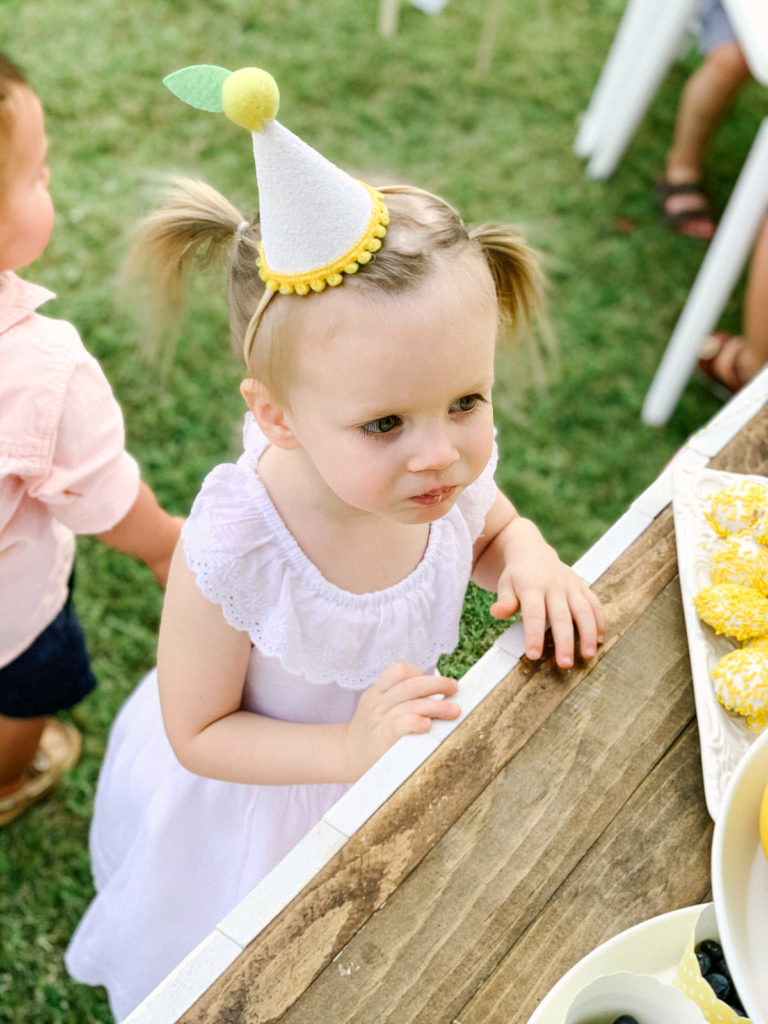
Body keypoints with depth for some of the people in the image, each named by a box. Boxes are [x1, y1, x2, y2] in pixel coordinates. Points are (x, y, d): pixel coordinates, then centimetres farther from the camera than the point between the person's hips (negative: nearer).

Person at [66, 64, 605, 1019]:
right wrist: (348, 751, -36)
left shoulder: (455, 470, -27)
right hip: (256, 803, -4)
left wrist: (530, 561, -24)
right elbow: (197, 735, -23)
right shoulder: (230, 554, -40)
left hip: (397, 752, 4)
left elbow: (494, 530, -1)